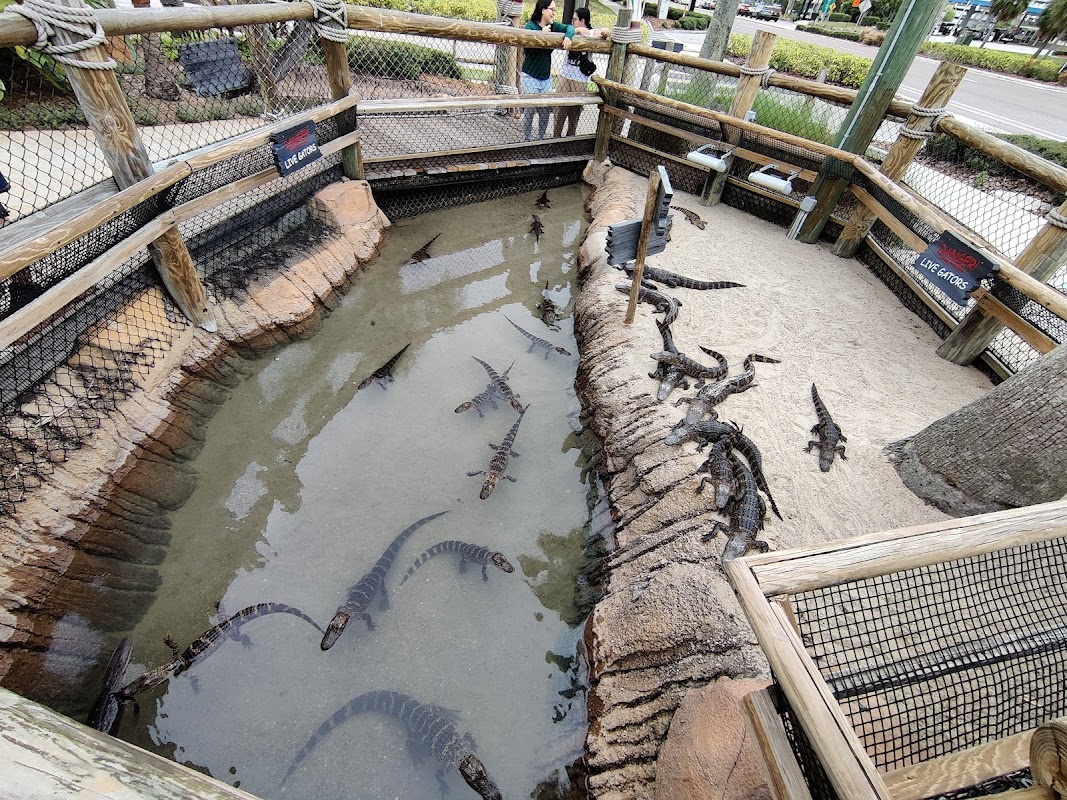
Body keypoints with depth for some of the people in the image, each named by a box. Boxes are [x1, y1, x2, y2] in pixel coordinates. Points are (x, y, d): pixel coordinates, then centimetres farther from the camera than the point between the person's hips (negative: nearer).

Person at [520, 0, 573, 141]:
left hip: (546, 78, 5)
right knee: (529, 111, -1)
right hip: (530, 77, -5)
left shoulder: (553, 26, 6)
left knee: (545, 112, 5)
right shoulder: (530, 25, -7)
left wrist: (567, 36, -27)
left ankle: (541, 139, 20)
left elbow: (569, 27, -6)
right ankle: (527, 141, 11)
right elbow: (528, 46, -23)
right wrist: (543, 33, -19)